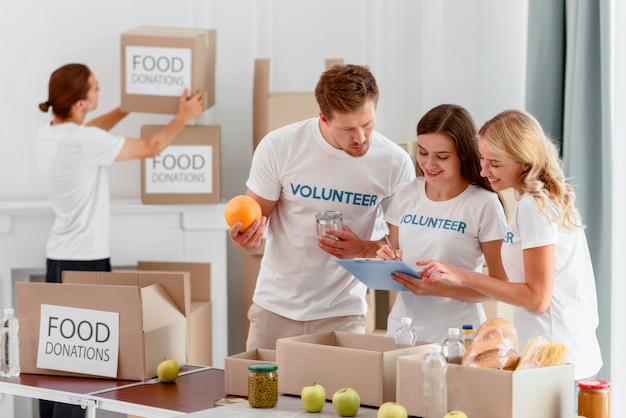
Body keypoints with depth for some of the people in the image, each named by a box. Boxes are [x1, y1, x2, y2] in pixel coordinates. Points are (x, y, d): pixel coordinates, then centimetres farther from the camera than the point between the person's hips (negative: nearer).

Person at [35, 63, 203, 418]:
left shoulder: (46, 137, 7)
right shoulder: (85, 142, -18)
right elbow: (151, 147, -7)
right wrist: (184, 118, 9)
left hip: (58, 259, 9)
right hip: (87, 261, -9)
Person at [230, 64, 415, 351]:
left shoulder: (395, 163, -11)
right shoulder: (278, 147, -13)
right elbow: (256, 216, 0)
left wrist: (362, 249, -20)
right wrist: (246, 238, -24)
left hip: (342, 313, 0)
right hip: (276, 306, 0)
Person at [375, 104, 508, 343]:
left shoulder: (484, 205, -9)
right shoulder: (405, 196, 5)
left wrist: (441, 289, -20)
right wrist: (387, 261, -7)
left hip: (457, 335, -4)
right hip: (402, 329, 4)